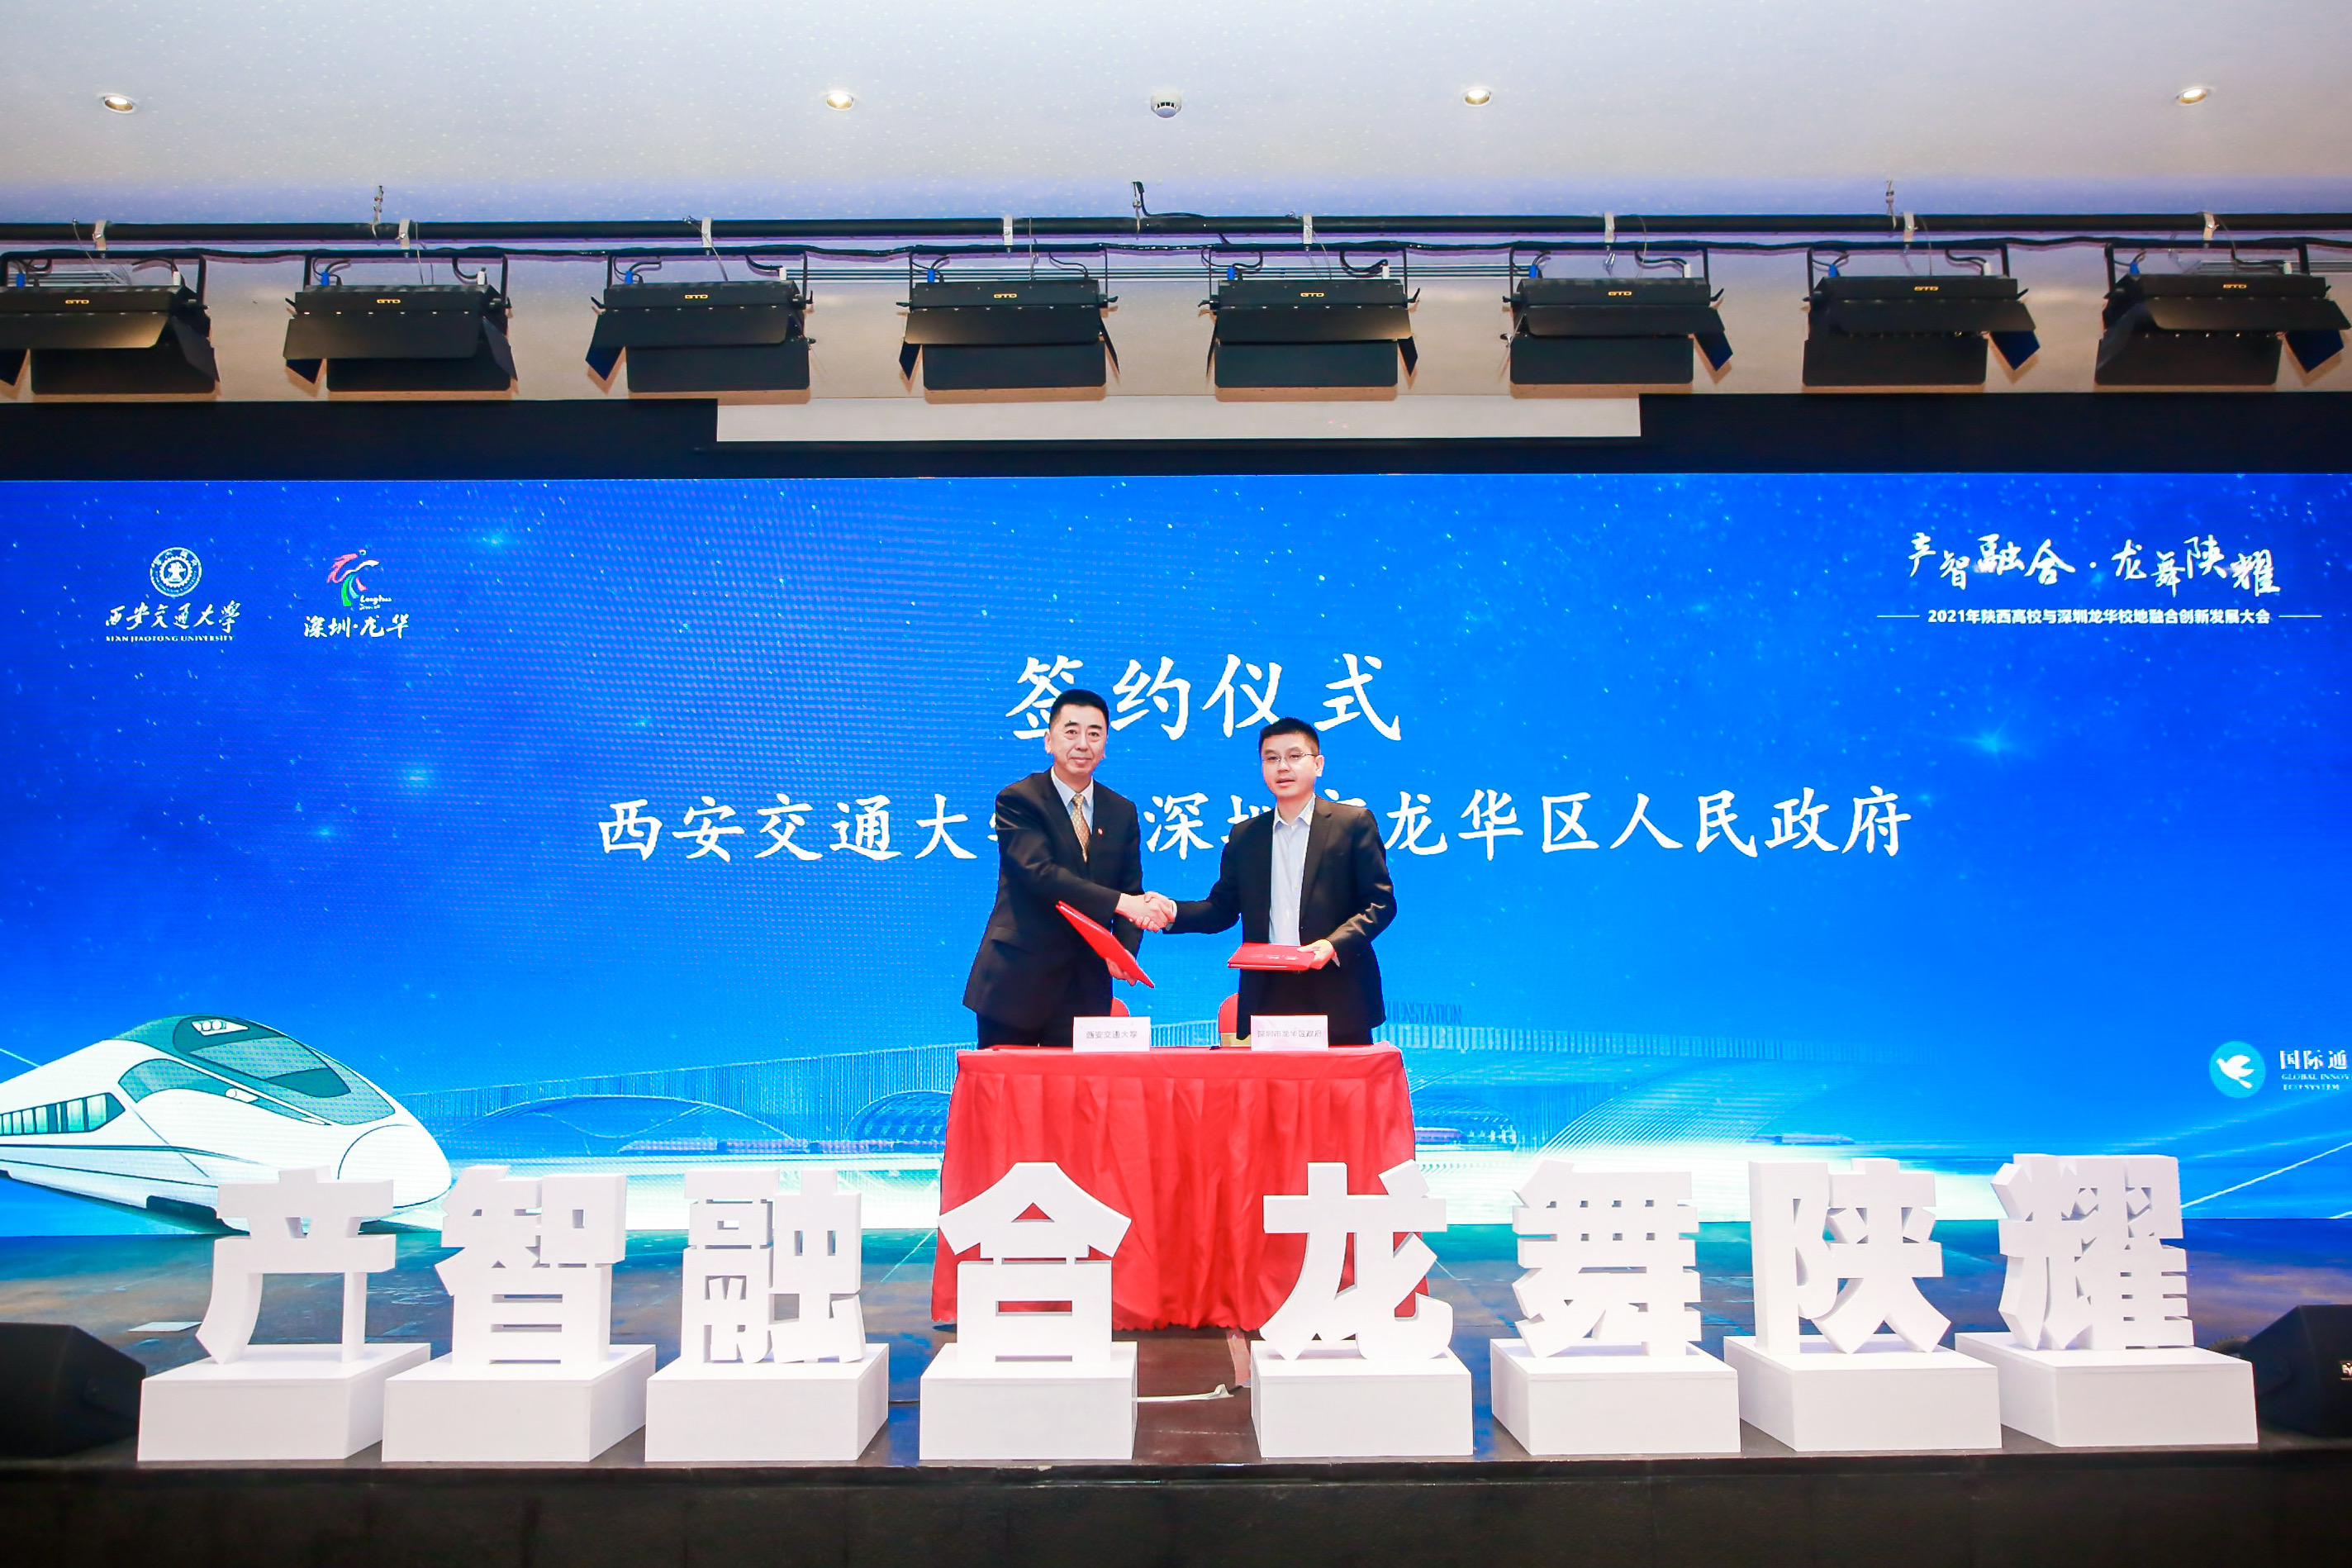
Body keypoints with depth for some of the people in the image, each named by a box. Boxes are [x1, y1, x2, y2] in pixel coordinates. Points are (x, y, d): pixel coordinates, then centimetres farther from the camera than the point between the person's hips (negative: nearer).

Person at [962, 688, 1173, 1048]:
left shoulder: (1122, 811, 12)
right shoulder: (1017, 800, -4)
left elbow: (1132, 890, 11)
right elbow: (1040, 872, -18)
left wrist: (1124, 951, -10)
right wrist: (1120, 902, -27)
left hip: (1086, 987, 4)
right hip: (1016, 980, -3)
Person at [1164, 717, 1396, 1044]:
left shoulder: (1355, 823, 3)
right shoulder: (1245, 836, 16)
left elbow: (1381, 903, -1)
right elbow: (1222, 908, 15)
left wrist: (1335, 943, -16)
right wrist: (1172, 913, -3)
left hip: (1337, 999, -3)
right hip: (1267, 1001, 3)